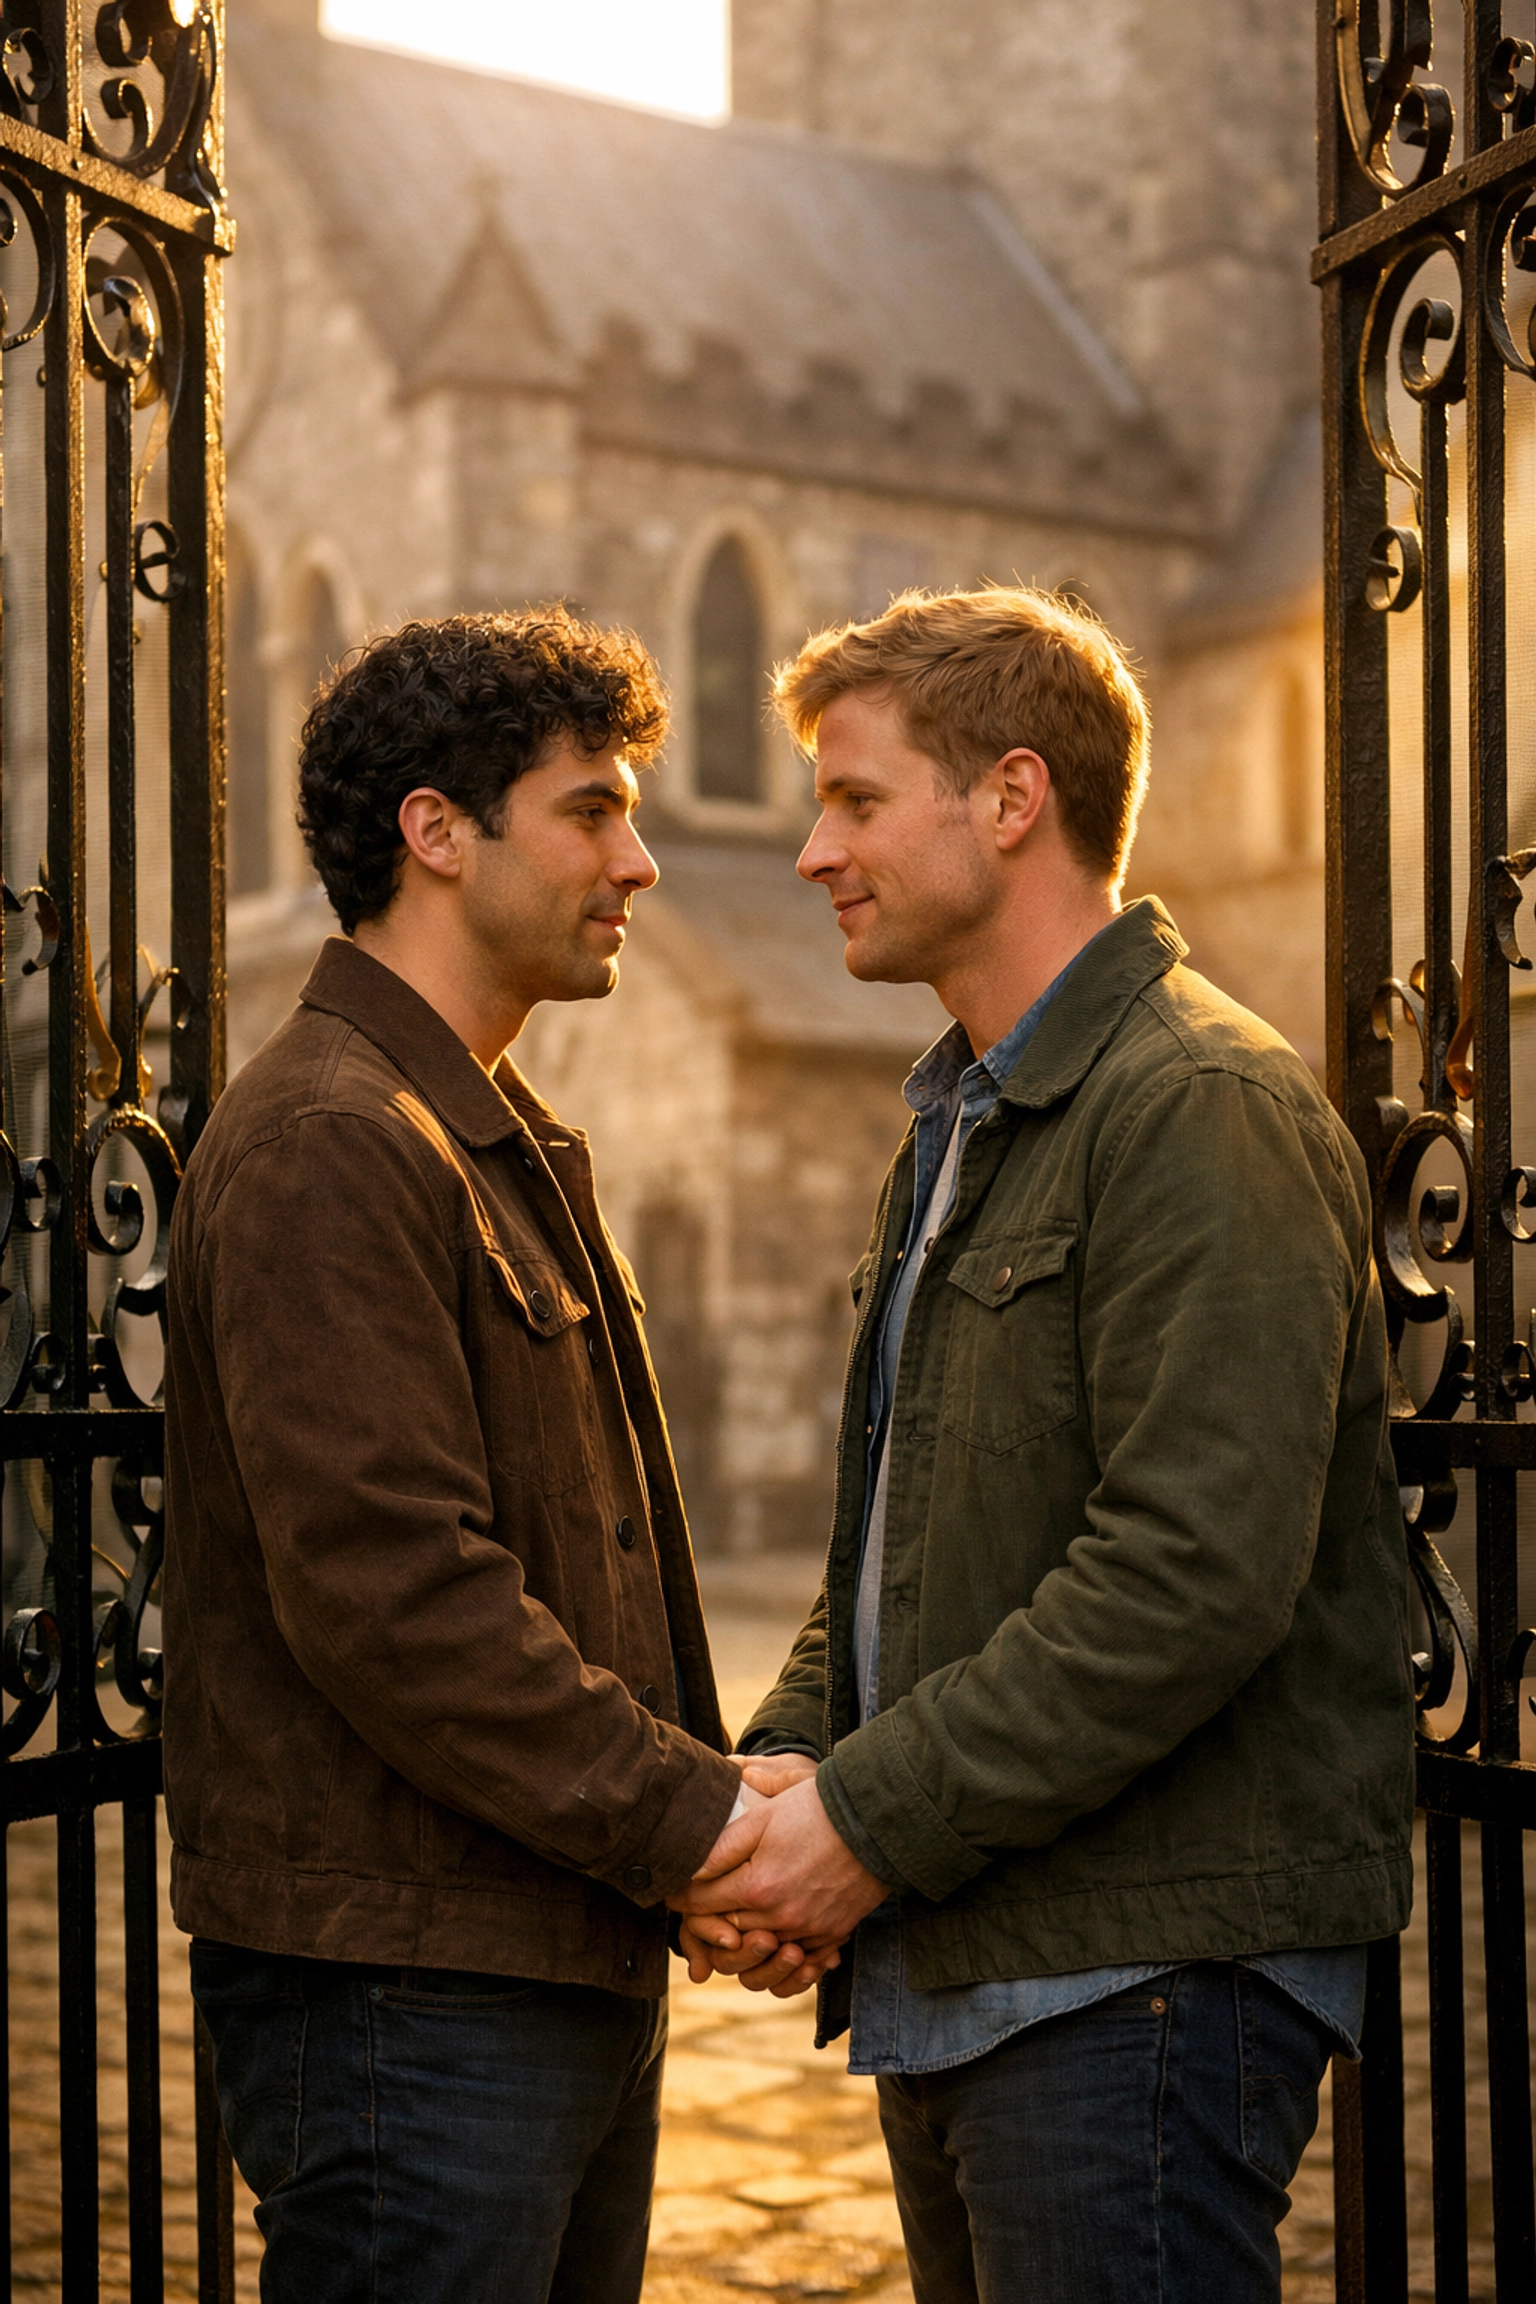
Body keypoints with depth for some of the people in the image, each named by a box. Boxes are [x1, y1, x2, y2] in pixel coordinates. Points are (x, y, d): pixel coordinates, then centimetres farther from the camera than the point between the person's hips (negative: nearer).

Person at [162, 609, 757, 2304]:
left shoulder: (505, 1143, 18)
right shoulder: (327, 1146, -15)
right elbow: (388, 1591, -23)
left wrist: (714, 1798, 7)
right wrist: (693, 1817, -18)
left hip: (566, 1970, 10)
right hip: (406, 1984, -10)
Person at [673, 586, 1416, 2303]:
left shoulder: (1206, 1112, -14)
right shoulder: (956, 1129, 17)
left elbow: (1196, 1576, -23)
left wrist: (873, 1816, -18)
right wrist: (783, 1772, 2)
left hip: (1142, 1976, -9)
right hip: (956, 1971, 9)